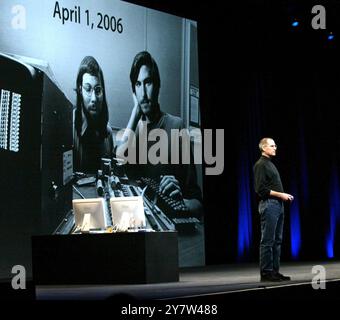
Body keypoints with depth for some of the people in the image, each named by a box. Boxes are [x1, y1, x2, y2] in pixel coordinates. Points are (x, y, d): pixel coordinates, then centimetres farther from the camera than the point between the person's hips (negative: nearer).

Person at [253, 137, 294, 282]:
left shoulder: (270, 164, 20)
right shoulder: (260, 165, -9)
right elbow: (261, 189, -16)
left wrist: (285, 196, 10)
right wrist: (280, 194, -14)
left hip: (278, 204, 10)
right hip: (268, 205, -10)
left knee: (277, 240, 10)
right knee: (267, 241, -6)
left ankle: (275, 271, 14)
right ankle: (266, 273, -3)